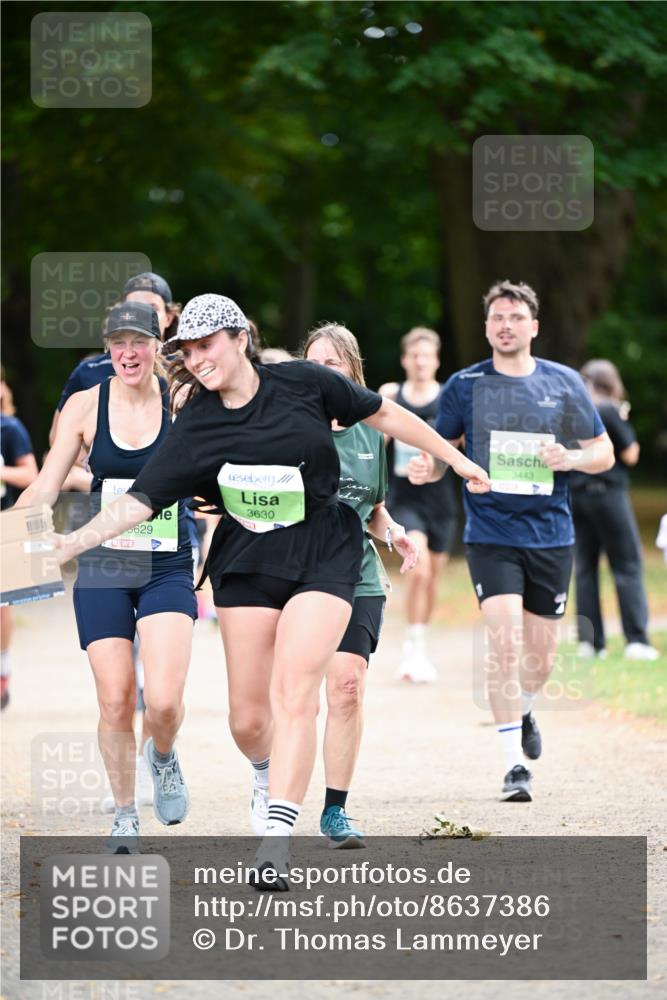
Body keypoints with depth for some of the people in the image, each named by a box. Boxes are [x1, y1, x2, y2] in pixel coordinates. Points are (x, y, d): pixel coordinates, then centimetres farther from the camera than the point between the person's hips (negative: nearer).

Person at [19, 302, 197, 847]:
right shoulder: (85, 405, 0)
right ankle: (125, 818, 17)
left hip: (168, 570, -1)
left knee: (163, 700, -16)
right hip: (103, 570, 1)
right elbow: (45, 488, 3)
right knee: (115, 703, -3)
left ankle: (163, 756, 19)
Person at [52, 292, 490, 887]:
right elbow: (139, 502, -8)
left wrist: (456, 459, 13)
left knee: (293, 693, -18)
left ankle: (276, 840, -24)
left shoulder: (303, 383, -7)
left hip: (324, 555, -2)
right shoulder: (195, 428, -5)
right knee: (248, 717, 1)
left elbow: (384, 415, 6)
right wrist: (71, 542, -21)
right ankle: (272, 776, 36)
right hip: (247, 565, 2)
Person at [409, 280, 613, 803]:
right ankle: (514, 762, -14)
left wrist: (571, 458, -12)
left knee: (540, 654, 8)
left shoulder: (564, 383, 4)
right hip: (490, 536, -2)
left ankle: (524, 711, 43)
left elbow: (604, 452, 9)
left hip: (551, 536, 2)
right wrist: (426, 467, -15)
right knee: (504, 637, -18)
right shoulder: (465, 385, 2)